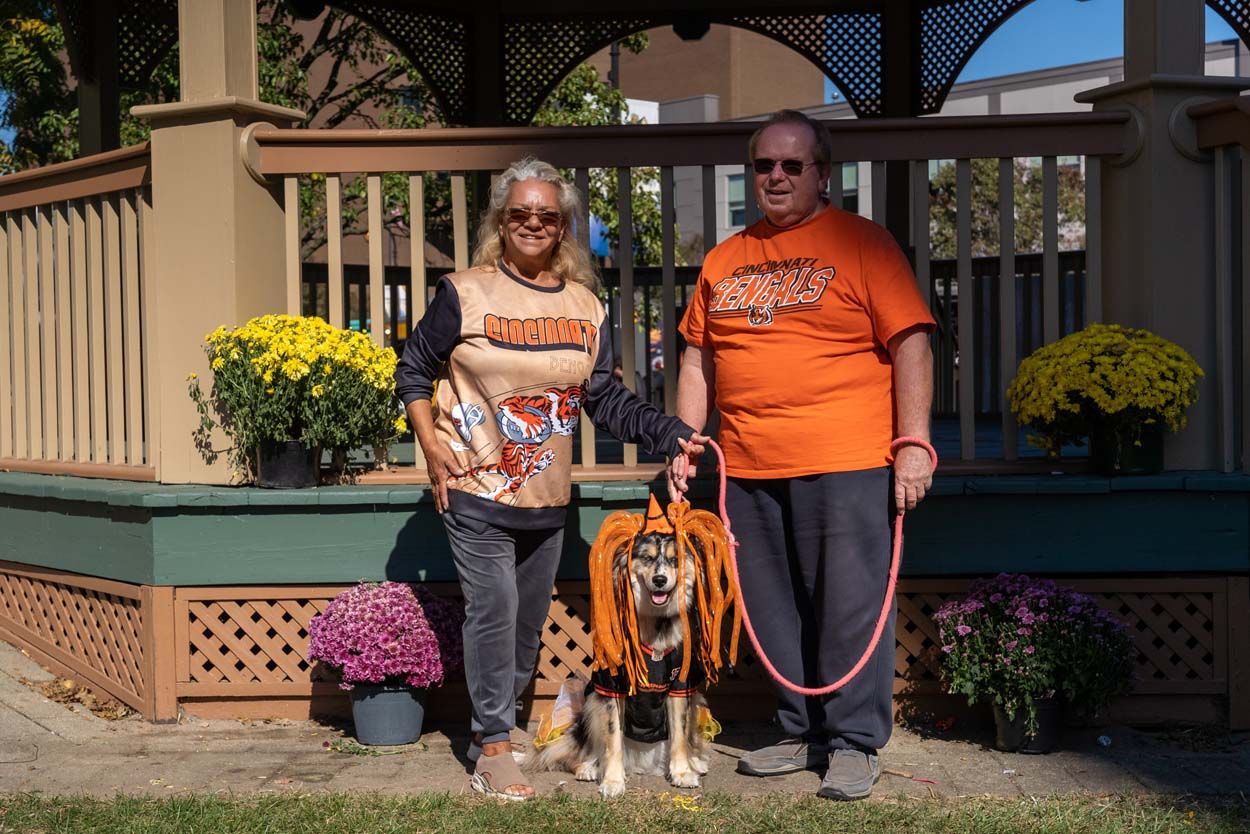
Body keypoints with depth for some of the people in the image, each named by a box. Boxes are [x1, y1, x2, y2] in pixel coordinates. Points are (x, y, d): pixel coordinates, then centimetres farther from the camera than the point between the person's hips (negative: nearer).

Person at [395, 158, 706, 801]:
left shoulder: (584, 307, 6)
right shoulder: (465, 294, -5)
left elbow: (606, 399, 6)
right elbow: (413, 372, 2)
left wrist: (671, 435, -6)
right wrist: (431, 443, -9)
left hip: (546, 499, 5)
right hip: (475, 489, -4)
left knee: (529, 619, 14)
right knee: (494, 612, -7)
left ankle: (496, 720, 33)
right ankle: (492, 747, 6)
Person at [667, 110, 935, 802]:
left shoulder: (861, 243, 0)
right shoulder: (725, 260, 15)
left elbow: (910, 344, -5)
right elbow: (698, 358, 19)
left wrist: (913, 444, -11)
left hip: (844, 464, -5)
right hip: (748, 468, 5)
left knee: (849, 605, -2)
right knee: (775, 610, 11)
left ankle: (854, 742, 11)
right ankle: (801, 733, 25)